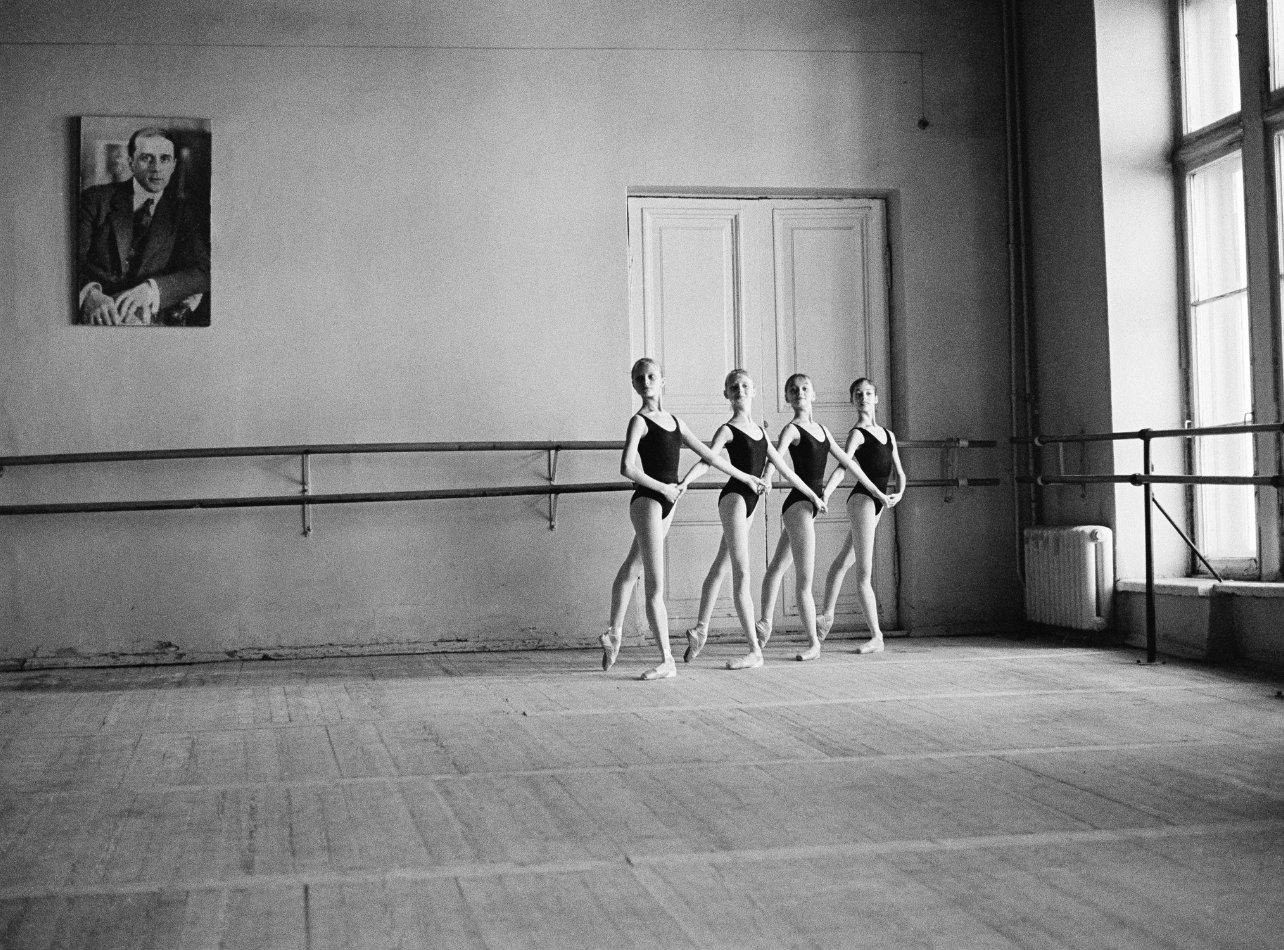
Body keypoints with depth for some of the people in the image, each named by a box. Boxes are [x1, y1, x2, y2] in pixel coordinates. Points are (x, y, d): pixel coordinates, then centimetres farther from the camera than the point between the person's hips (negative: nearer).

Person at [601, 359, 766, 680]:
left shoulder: (673, 421, 12)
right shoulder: (640, 422, -9)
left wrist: (744, 477, 23)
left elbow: (706, 454, 19)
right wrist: (663, 487, -15)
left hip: (666, 501, 7)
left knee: (632, 567, 22)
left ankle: (614, 634, 36)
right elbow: (627, 468, -20)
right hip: (646, 500, -7)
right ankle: (667, 661, -11)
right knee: (655, 586, -9)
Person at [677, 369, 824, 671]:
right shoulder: (728, 430, -4)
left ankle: (701, 629, 24)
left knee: (721, 567, 14)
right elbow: (707, 460, -18)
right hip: (734, 497, -7)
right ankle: (755, 650, -13)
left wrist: (812, 495, 27)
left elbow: (783, 468, 23)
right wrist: (684, 482, -37)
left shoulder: (760, 431, 16)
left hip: (750, 502, 7)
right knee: (742, 573, -10)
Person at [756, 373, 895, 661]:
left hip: (811, 503, 8)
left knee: (778, 566, 15)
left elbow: (846, 461, 21)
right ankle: (813, 642, -1)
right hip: (799, 503, -8)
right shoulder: (792, 430, -8)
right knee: (804, 578, -5)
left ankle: (765, 624, 21)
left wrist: (875, 490, 24)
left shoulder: (821, 430, 15)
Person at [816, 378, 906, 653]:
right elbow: (842, 466, -19)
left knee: (844, 561, 19)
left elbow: (899, 472, 17)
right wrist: (825, 494, -33)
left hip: (877, 501, 8)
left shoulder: (888, 434, 17)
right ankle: (877, 637, -9)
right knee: (864, 573, -7)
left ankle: (827, 615, 31)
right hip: (862, 499, -8)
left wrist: (899, 493, -3)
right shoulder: (857, 434, -6)